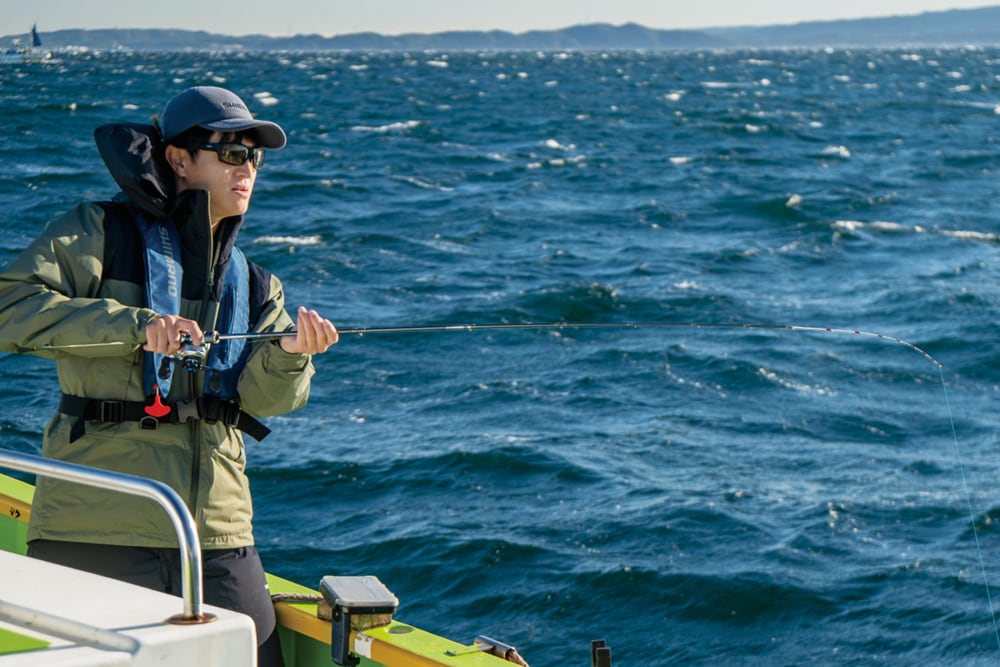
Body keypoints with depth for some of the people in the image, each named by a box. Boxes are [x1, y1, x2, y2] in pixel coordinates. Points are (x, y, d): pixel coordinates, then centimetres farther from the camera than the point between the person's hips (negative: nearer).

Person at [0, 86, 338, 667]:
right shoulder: (101, 233, 2)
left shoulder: (254, 284, 18)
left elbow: (259, 399, 4)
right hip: (99, 523, -5)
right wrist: (133, 325, -19)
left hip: (217, 527, 5)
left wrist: (288, 355, -18)